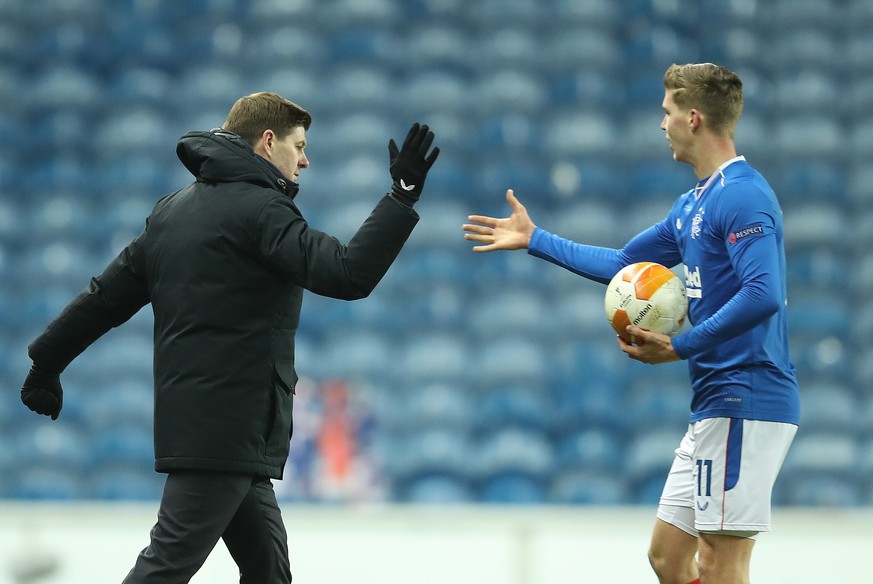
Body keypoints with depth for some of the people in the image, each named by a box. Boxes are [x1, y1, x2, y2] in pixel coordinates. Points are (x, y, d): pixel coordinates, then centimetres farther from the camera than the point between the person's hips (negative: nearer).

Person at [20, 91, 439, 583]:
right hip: (229, 428, -9)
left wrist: (46, 362, 26)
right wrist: (403, 196, -17)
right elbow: (349, 275, -22)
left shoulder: (174, 210, 15)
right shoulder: (260, 209, -12)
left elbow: (108, 295, 18)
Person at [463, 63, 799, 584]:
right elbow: (624, 265, 31)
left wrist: (680, 347, -21)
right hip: (716, 405, 10)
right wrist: (534, 240, 37)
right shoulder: (695, 204, 18)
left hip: (744, 405, -10)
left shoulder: (742, 195, -14)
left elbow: (763, 294, -26)